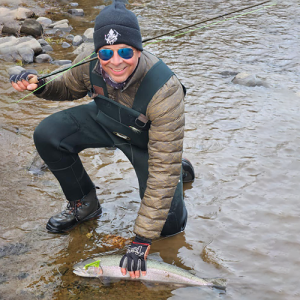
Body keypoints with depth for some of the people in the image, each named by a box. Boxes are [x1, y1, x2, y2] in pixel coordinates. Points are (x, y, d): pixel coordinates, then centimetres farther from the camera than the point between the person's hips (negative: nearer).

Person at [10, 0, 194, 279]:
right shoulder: (89, 64, -27)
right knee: (48, 135, -21)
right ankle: (84, 203, 5)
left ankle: (180, 171, 23)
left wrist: (142, 239, -38)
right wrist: (39, 85, -24)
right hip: (105, 121, 4)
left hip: (148, 139, -4)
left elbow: (163, 169, -38)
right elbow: (69, 88, 1)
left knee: (169, 224, -10)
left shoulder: (164, 91, -41)